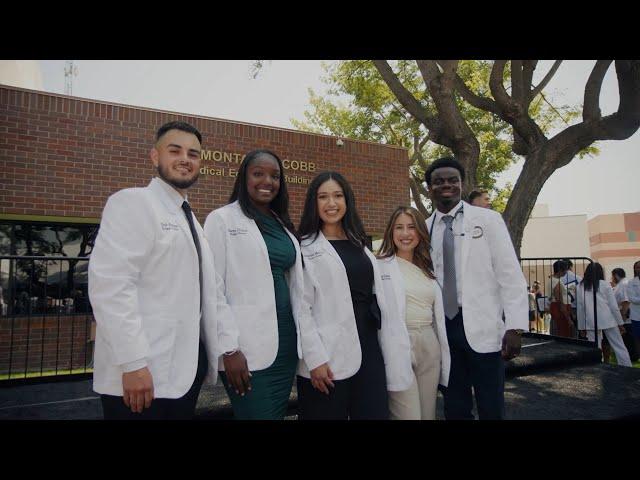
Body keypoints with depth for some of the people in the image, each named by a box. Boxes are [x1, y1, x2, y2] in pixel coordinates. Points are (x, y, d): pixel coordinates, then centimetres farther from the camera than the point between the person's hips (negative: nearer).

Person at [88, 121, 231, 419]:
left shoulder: (190, 218, 17)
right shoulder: (132, 202, -7)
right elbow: (110, 285, -18)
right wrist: (133, 363, -23)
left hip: (187, 368, 8)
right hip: (145, 373, -7)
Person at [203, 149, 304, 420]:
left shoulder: (283, 224, 14)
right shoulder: (222, 219, -4)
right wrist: (229, 348, -13)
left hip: (286, 340, 6)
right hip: (247, 346, -6)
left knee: (279, 414, 14)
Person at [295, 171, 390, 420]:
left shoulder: (360, 245, 15)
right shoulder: (305, 248, -4)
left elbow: (377, 297, 15)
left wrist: (389, 349, 12)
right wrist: (315, 359, -15)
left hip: (369, 349, 6)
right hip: (328, 358, -5)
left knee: (375, 414, 9)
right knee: (330, 413, 6)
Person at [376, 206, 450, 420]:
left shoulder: (428, 268, 14)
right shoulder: (380, 266, -6)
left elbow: (437, 314, 17)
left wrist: (444, 353, 17)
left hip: (430, 346, 6)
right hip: (399, 347, -6)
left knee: (428, 414, 15)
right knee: (408, 415, -2)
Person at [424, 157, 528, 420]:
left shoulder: (488, 219, -1)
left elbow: (510, 275, -5)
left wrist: (515, 327, -12)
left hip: (483, 327, -2)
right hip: (443, 328, 3)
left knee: (491, 408, 7)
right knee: (455, 407, 16)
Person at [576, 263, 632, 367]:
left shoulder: (580, 287, 4)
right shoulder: (605, 285, 2)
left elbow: (580, 308, 4)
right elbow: (613, 306, 1)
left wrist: (581, 327, 9)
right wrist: (620, 323, 9)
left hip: (591, 322, 0)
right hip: (608, 320, 0)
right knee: (619, 346, 9)